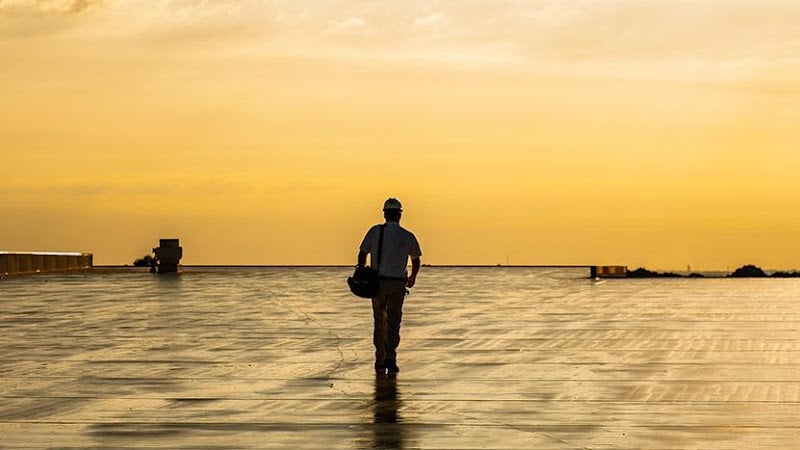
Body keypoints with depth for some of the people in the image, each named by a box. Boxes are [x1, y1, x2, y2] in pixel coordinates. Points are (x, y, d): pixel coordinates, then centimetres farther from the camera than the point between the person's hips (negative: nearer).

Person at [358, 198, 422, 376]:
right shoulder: (407, 236, -2)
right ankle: (390, 359, -11)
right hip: (397, 284, -1)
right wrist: (412, 278, 28)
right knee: (393, 323, 4)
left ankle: (380, 362, 15)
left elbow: (362, 254, -2)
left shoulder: (375, 231, -3)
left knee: (379, 322, 14)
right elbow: (416, 261, 9)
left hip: (377, 283, 1)